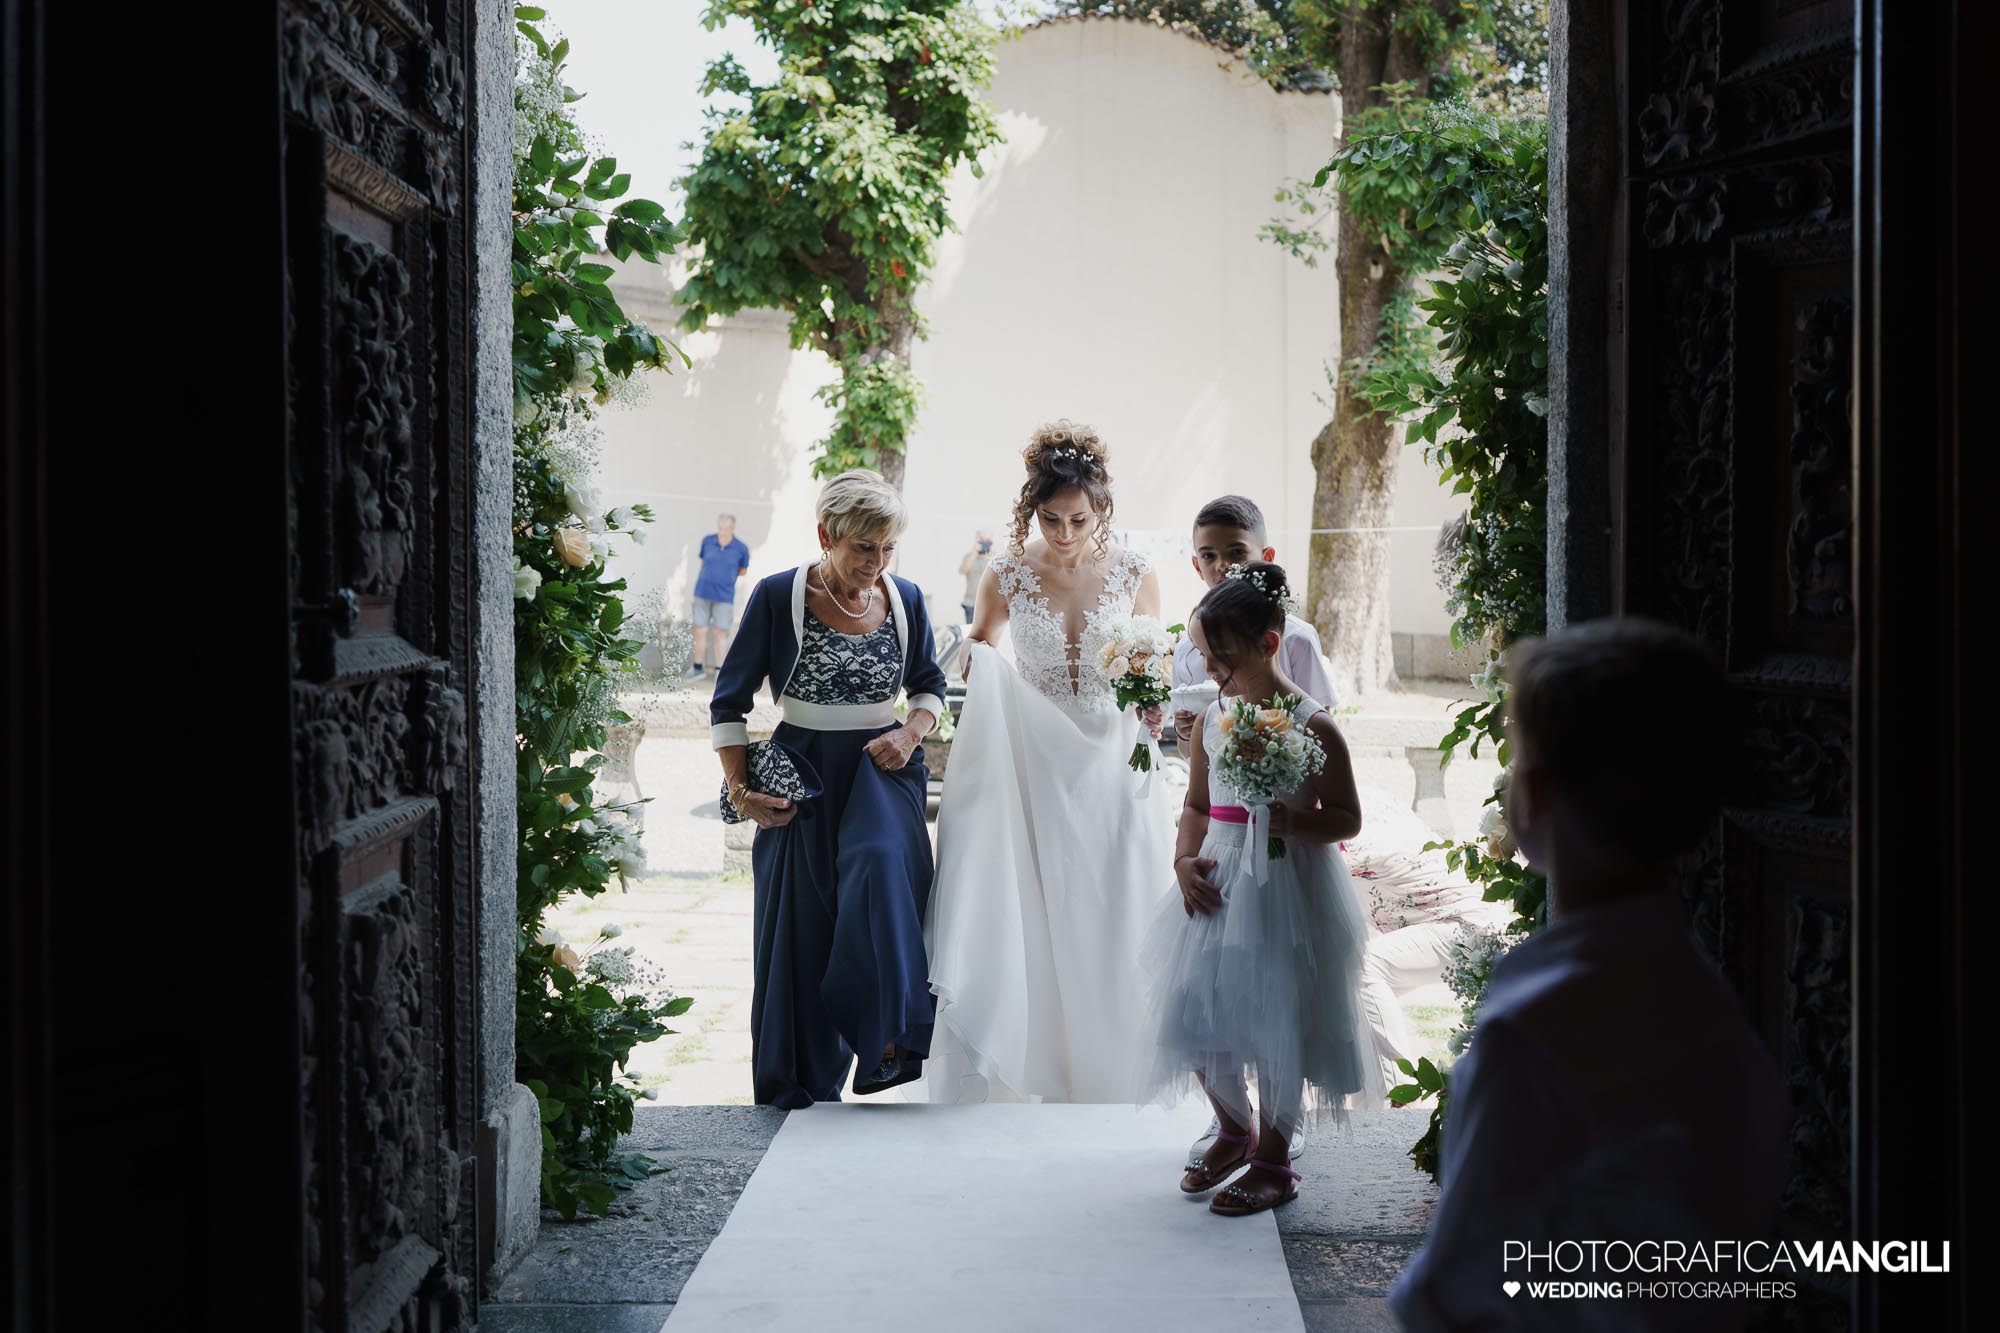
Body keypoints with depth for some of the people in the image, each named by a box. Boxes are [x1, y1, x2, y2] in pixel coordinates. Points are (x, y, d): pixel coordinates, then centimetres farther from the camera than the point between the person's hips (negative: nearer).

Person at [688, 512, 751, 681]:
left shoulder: (741, 549, -9)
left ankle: (719, 672, 9)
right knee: (700, 631, 6)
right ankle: (698, 668, 19)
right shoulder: (707, 541, -4)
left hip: (724, 596, -2)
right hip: (703, 593, 2)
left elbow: (743, 570, 9)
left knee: (720, 633, 1)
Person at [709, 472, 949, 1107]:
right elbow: (730, 701, -2)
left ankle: (890, 1039, -22)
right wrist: (740, 789, -9)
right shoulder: (778, 597, -7)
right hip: (802, 775, -1)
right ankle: (802, 1087, 14)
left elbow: (930, 684, 18)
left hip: (882, 767, 2)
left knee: (884, 866, -27)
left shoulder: (904, 599, 2)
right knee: (800, 929, 0)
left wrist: (912, 733, -3)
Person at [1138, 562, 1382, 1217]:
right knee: (1195, 1016, 8)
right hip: (1218, 888, 6)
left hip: (1287, 889, -6)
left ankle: (1273, 1159, 18)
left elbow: (1347, 818, -8)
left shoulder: (1312, 726, -11)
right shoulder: (1211, 719, 6)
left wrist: (1293, 821, -26)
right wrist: (1185, 861, -1)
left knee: (1276, 1022, 2)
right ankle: (1234, 1128, 32)